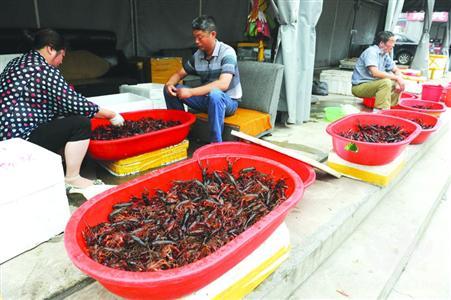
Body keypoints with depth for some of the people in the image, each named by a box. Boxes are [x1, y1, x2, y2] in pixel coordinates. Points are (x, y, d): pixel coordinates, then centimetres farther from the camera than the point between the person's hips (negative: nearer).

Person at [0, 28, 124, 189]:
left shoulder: (17, 63, 15)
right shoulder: (44, 70, -14)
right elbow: (74, 103, -16)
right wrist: (112, 115, -6)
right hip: (22, 139, -10)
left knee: (62, 119, 22)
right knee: (81, 123, -12)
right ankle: (72, 179, -3)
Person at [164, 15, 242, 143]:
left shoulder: (227, 52, -18)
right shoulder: (197, 55, 1)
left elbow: (223, 84, -32)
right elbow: (179, 74, 11)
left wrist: (191, 92, -35)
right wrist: (169, 84, -14)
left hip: (228, 101, -6)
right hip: (206, 99, 6)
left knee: (214, 94, -41)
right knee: (172, 89, -4)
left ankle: (216, 143, -31)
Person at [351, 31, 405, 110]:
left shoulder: (385, 54, 9)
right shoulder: (371, 51, -16)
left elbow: (396, 70, 15)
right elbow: (375, 73, -29)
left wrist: (398, 80, -8)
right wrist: (396, 77, -22)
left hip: (372, 84, 9)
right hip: (360, 86, -9)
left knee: (397, 84, 5)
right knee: (386, 82, -27)